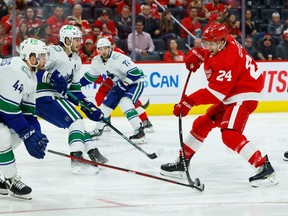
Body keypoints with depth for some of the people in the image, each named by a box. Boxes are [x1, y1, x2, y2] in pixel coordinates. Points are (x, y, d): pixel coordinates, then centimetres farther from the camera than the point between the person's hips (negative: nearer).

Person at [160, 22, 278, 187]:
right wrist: (197, 54, 3)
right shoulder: (219, 42, -4)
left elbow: (215, 92, -31)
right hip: (229, 95, 10)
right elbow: (207, 50, 23)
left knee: (230, 134, -24)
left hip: (243, 96, -10)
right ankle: (182, 162, 26)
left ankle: (265, 168, -23)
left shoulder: (228, 60, -30)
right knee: (202, 124, 13)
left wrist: (190, 101, -33)